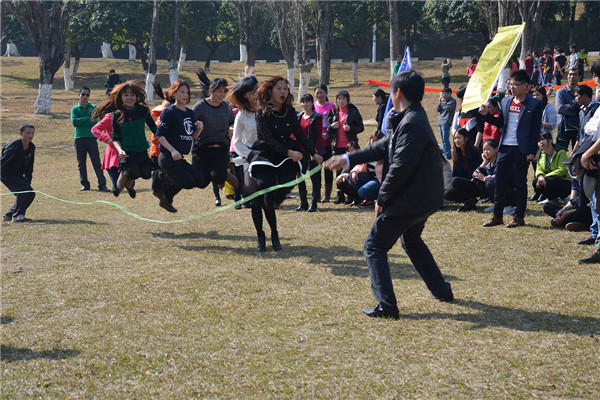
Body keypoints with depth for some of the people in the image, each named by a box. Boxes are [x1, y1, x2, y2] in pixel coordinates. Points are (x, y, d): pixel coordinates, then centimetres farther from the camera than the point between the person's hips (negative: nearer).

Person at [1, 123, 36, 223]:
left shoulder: (31, 147, 3)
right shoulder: (14, 146, -21)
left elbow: (29, 166, 15)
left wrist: (28, 181, 10)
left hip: (18, 175, 8)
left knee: (30, 194, 2)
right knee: (24, 189, -24)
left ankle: (8, 215, 12)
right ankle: (17, 216, -18)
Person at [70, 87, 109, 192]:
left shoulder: (94, 108, 10)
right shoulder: (75, 109, 12)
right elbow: (74, 121, -6)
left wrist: (80, 122, -9)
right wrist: (88, 119, -8)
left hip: (91, 138, -1)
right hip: (79, 139, 1)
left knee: (96, 162, -7)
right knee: (81, 163, 6)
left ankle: (102, 184, -12)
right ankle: (85, 184, 15)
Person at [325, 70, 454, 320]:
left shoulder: (411, 124, -22)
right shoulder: (413, 119, 11)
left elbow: (400, 168, -24)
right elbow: (384, 147, 17)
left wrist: (382, 198, -12)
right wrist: (348, 159, 16)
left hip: (411, 200, -11)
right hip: (426, 198, 11)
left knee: (374, 246, -4)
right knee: (412, 241, 32)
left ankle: (386, 306, -8)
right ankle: (441, 290, 38)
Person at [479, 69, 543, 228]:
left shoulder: (534, 104, -4)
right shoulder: (505, 101, 11)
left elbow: (535, 130, -6)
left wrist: (532, 151, -12)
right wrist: (486, 114, 0)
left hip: (521, 149, -5)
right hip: (505, 147, 5)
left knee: (520, 183, 3)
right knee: (499, 181, 5)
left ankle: (519, 216, 12)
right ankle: (497, 216, 14)